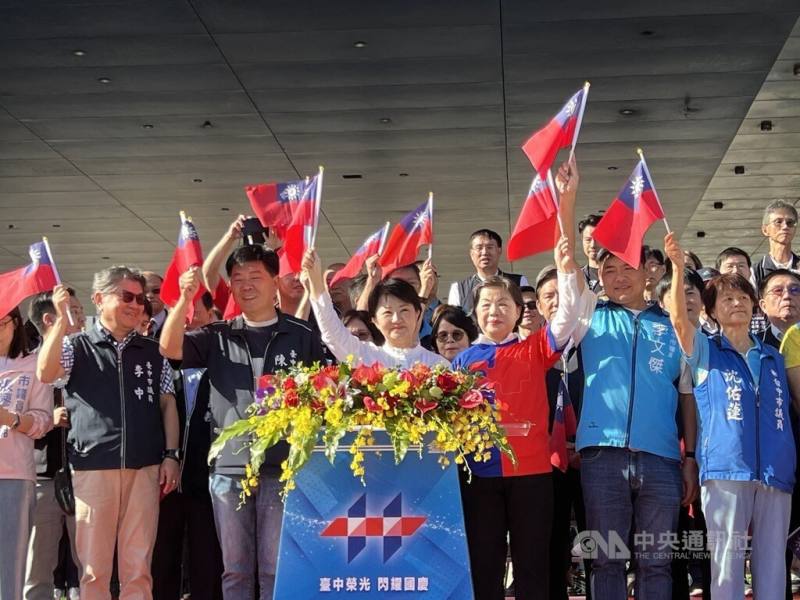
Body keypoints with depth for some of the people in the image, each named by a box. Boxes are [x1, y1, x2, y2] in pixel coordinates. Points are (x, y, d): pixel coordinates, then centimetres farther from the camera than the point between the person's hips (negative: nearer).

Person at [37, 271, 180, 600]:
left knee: (138, 567, 3)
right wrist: (62, 318, -16)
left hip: (145, 468, 2)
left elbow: (167, 405, 15)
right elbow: (45, 373, -13)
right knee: (94, 567, 0)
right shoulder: (76, 346, 6)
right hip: (93, 467, -2)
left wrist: (171, 455, 5)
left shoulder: (153, 352, 15)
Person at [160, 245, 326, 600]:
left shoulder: (301, 336, 4)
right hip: (229, 468, 2)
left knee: (276, 568, 3)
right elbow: (169, 349, -6)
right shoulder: (218, 337, 9)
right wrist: (185, 298, -19)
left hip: (283, 467, -2)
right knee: (235, 568, 9)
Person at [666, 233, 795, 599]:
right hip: (725, 471, -3)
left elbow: (786, 415, 22)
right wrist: (678, 269, -21)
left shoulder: (774, 359, 21)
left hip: (777, 474, 4)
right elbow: (679, 318, -9)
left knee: (772, 567, 4)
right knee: (727, 563, -5)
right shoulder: (705, 352, 11)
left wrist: (792, 467, 13)